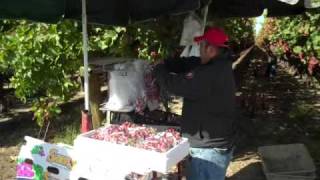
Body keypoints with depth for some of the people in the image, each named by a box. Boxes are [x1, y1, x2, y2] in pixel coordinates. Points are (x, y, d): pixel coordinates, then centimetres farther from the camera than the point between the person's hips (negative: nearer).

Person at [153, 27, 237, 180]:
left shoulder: (210, 74, -29)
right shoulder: (220, 65, 4)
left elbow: (176, 84, -25)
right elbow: (189, 63, 9)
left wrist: (158, 71, -7)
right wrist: (164, 65, -1)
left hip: (209, 149, -10)